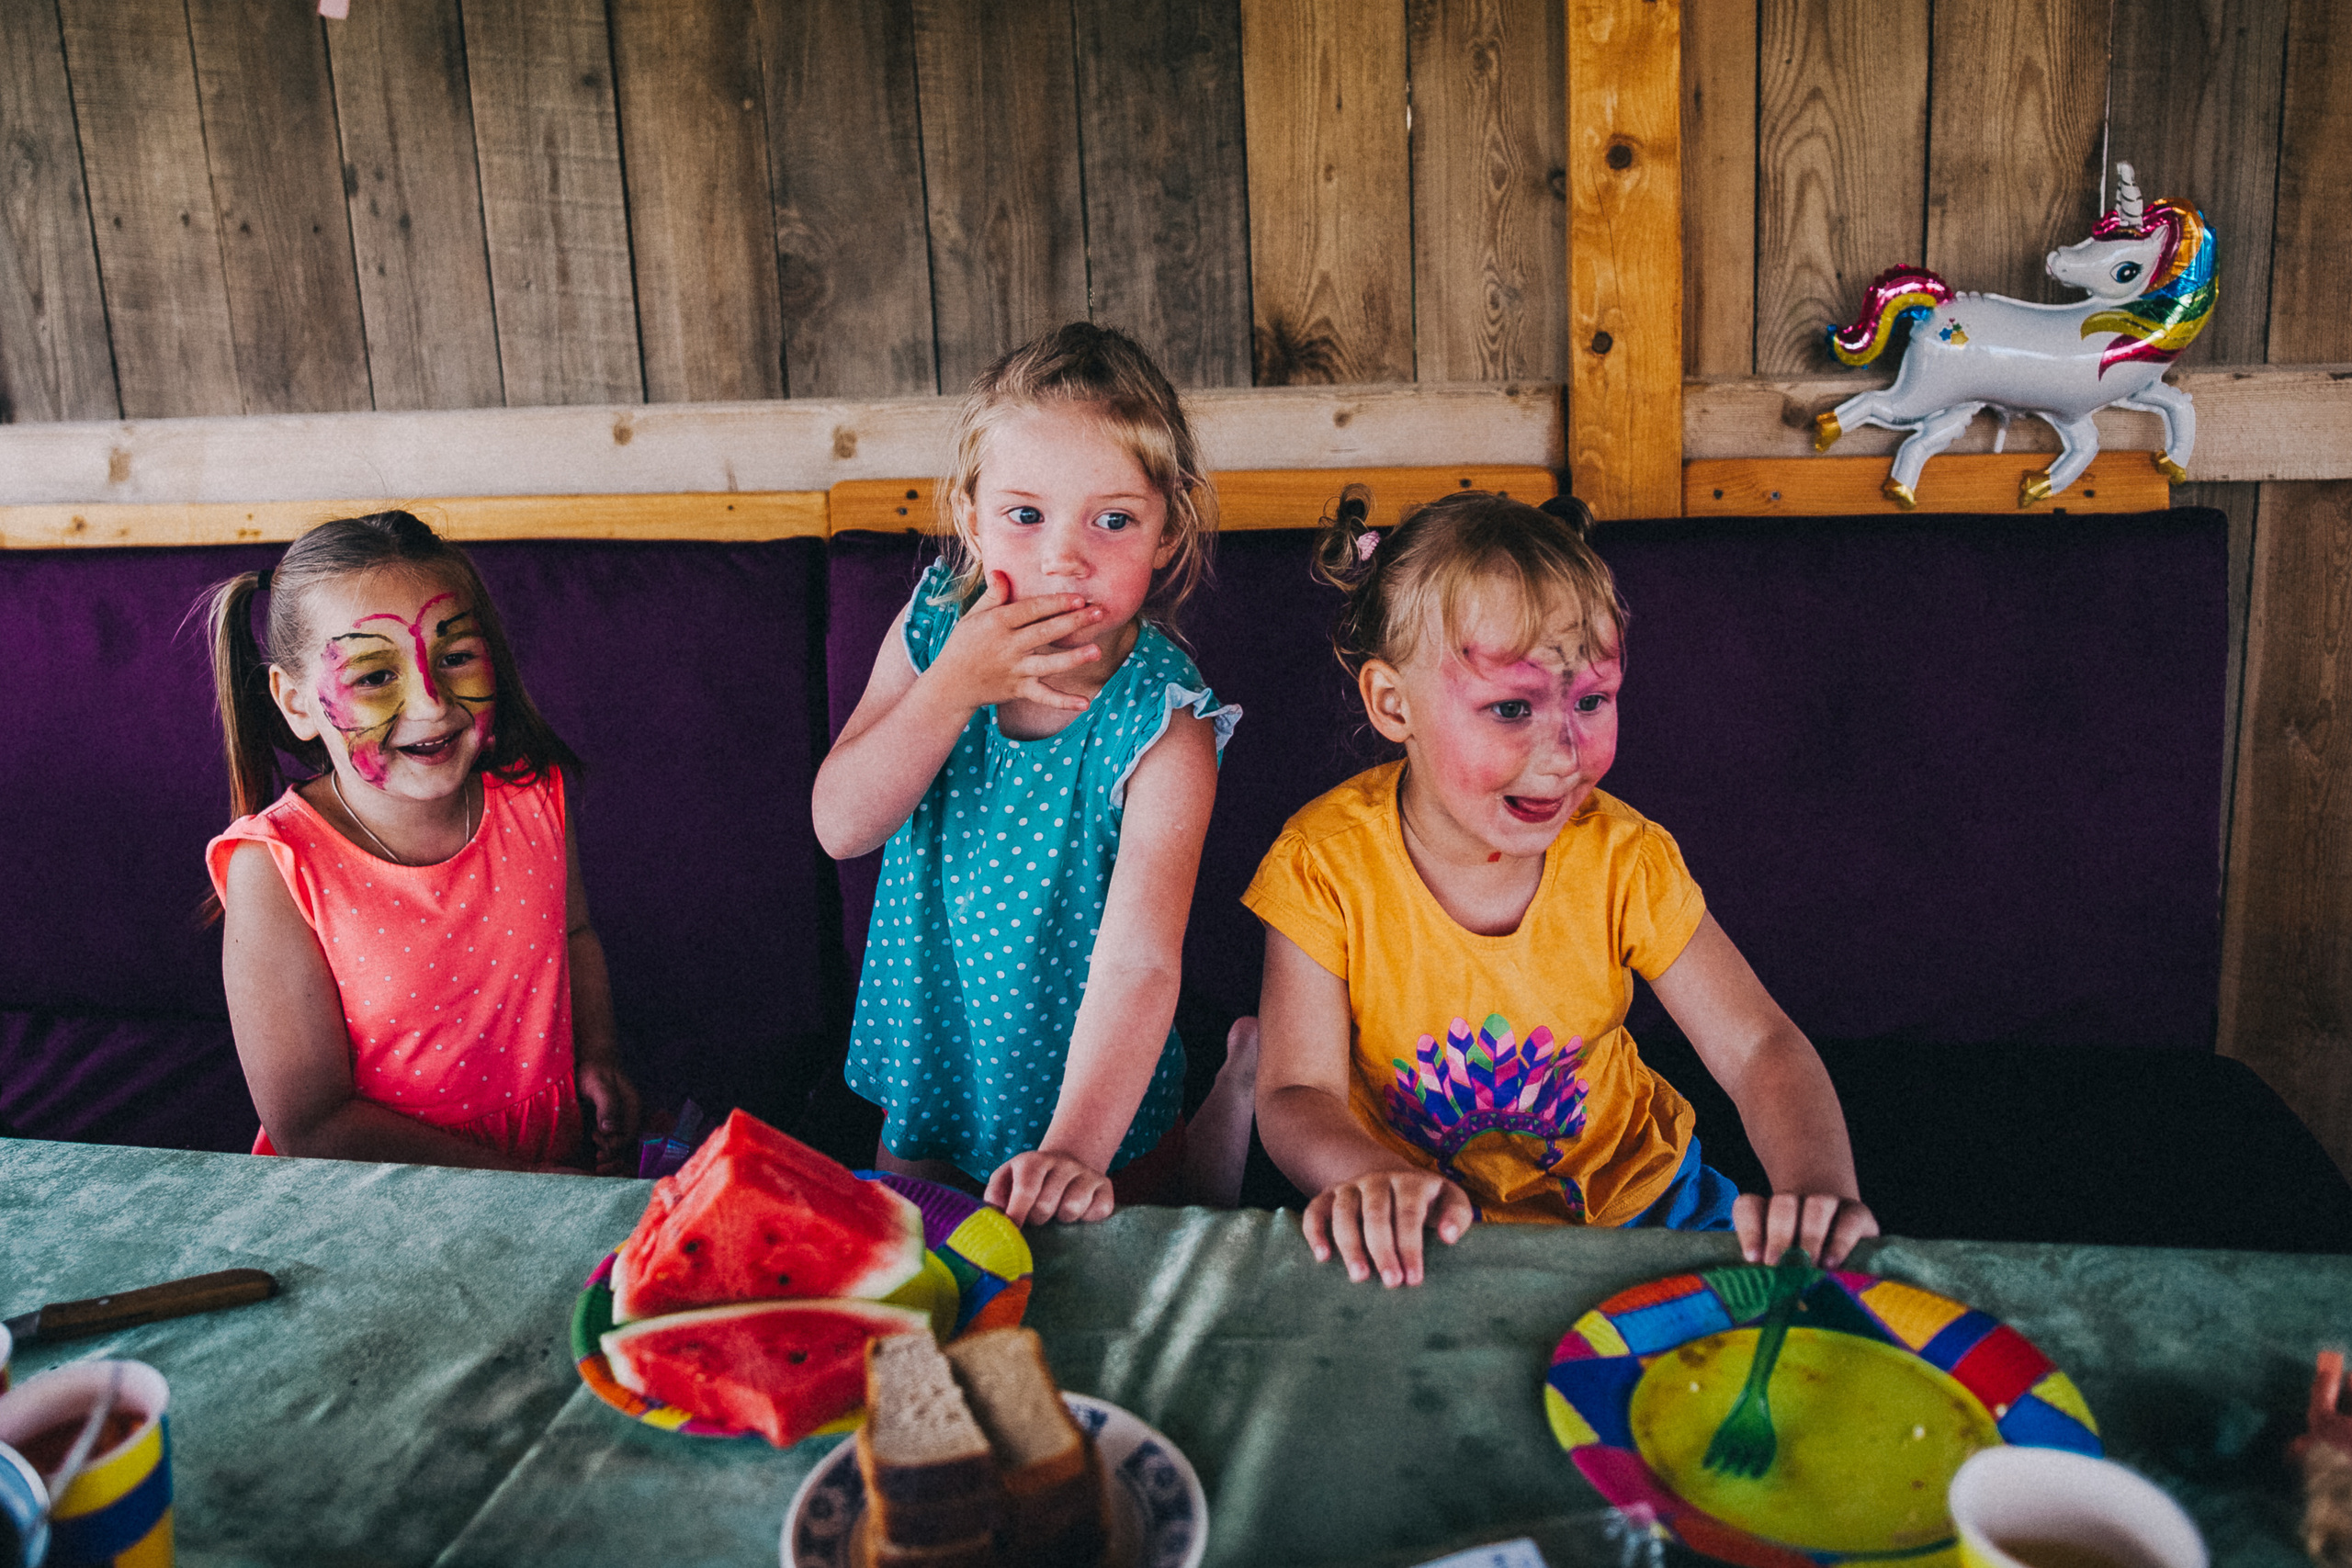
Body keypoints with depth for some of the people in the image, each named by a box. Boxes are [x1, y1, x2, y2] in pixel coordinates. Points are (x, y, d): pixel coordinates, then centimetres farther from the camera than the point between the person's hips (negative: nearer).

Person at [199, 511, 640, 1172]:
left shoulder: (533, 795, -5)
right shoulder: (275, 869, -17)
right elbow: (311, 1128, -16)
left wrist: (598, 1056, 3)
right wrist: (511, 1179, -18)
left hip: (556, 1165, 5)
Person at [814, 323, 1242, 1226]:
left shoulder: (1162, 727, -26)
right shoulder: (933, 630, -11)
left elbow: (1138, 964, -34)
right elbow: (841, 826, -16)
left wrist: (1074, 1148, -47)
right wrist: (955, 685, -29)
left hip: (1091, 1102, -4)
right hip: (928, 1074, 4)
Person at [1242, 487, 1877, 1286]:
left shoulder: (1622, 858, -11)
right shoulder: (1326, 866, -18)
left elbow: (1759, 1047, -13)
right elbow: (1298, 1097, -20)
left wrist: (1816, 1187, -34)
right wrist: (1373, 1179, -44)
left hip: (1633, 1192, 2)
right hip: (1422, 1237, -1)